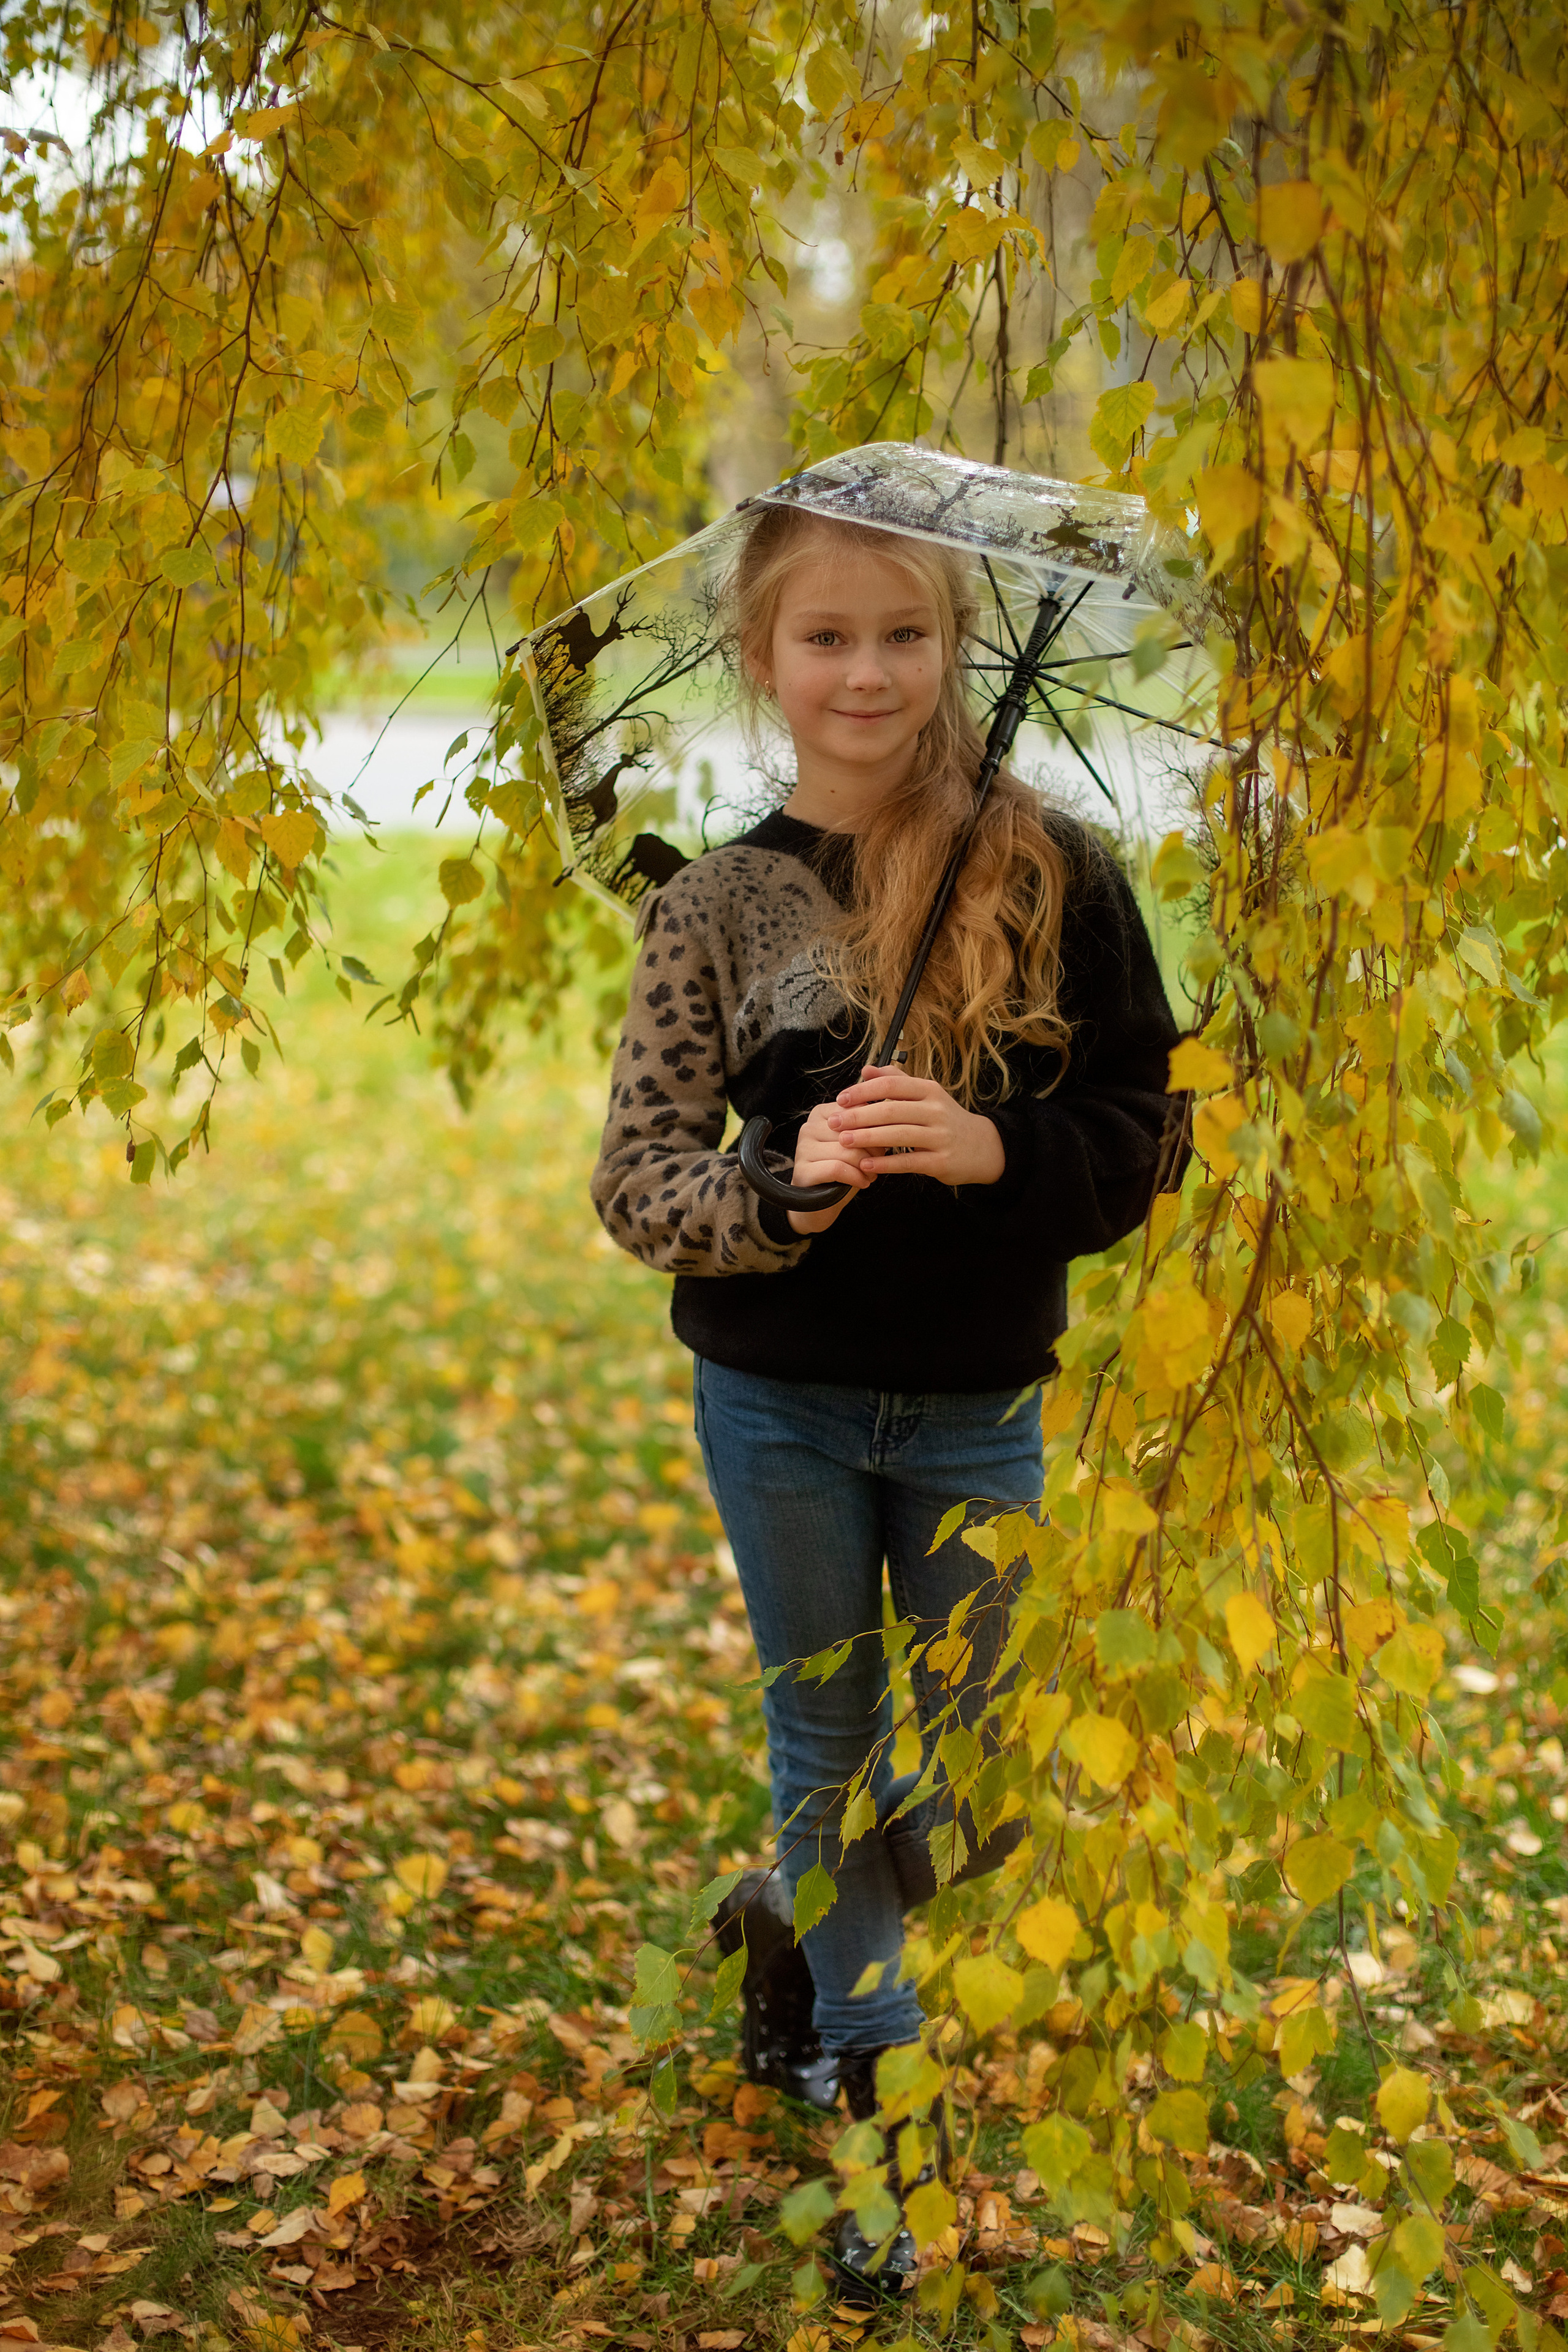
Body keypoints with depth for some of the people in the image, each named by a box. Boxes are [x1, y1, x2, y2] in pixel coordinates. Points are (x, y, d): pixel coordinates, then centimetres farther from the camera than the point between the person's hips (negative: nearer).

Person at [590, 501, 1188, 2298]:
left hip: (976, 1405, 0)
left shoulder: (1052, 869, -8)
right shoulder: (714, 902, -6)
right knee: (827, 1738, 14)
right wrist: (781, 1184, -27)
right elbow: (634, 1185, -8)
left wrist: (993, 1150, -25)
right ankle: (870, 2097, 33)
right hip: (776, 1403, 0)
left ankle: (787, 1920, 41)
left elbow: (1147, 1132, -7)